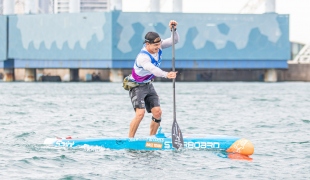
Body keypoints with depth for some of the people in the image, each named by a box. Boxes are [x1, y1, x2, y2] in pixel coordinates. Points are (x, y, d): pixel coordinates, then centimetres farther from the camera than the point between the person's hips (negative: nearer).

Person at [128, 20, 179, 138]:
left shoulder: (158, 47, -7)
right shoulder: (142, 57, -31)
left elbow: (174, 41, -1)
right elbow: (152, 69, -49)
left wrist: (173, 30, -21)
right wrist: (166, 75, -64)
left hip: (148, 85, 8)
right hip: (137, 87, -8)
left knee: (157, 112, -3)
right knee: (140, 112, -23)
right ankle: (130, 140, -15)